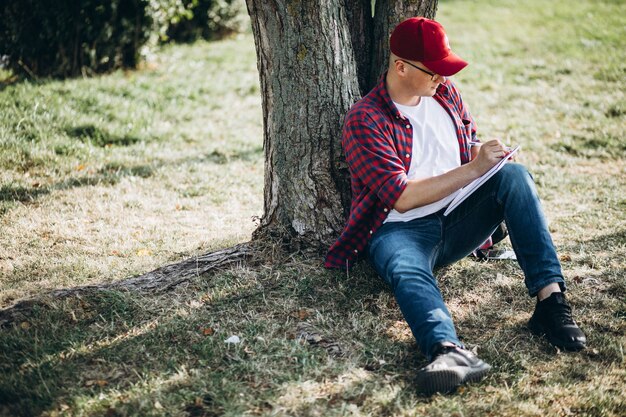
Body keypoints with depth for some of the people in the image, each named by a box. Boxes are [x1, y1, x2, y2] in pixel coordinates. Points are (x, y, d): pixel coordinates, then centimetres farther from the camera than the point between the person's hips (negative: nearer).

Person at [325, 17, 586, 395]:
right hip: (402, 231, -5)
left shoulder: (446, 93, 11)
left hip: (459, 221, 5)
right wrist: (474, 169, -18)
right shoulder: (365, 121, -10)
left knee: (514, 175, -21)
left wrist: (486, 154, -1)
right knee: (407, 271, -39)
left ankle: (550, 299, -31)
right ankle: (450, 351, -68)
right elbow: (401, 197, -17)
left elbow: (470, 142, 26)